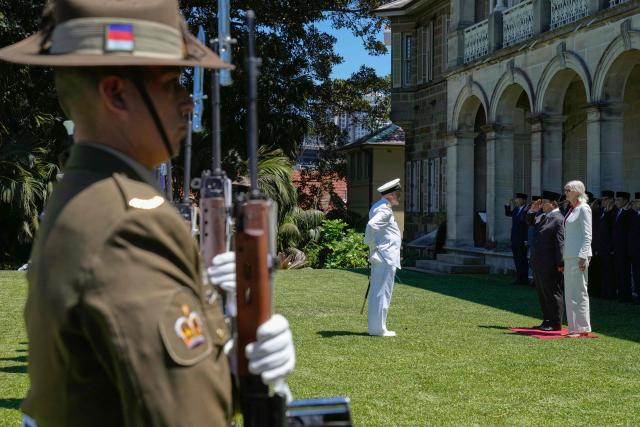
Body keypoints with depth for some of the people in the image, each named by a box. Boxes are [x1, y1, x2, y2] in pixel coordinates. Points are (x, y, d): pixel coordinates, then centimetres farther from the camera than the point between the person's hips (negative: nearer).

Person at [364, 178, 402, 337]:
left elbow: (373, 226, 26)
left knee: (378, 292, 14)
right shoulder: (384, 210, -16)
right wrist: (372, 248, -22)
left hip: (381, 258, 10)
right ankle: (378, 329, -1)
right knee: (382, 293, -5)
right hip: (385, 258, -10)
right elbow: (371, 225, -31)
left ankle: (375, 326, 21)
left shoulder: (378, 207, 16)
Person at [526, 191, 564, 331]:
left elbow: (560, 243, -19)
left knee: (552, 293, -1)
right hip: (539, 263, 9)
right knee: (542, 293, 15)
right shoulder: (544, 217, 12)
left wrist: (560, 263, -21)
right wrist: (532, 210, 11)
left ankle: (556, 323, 6)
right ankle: (547, 320, 25)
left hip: (549, 265, -9)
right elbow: (531, 222, 31)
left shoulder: (558, 220, -15)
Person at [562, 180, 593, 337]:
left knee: (579, 291, -7)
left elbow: (587, 235, -13)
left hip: (579, 255, -9)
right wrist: (563, 259, 19)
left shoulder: (583, 209, -8)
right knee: (570, 292, 9)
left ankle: (583, 328, -4)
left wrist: (583, 256, -20)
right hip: (569, 256, 9)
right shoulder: (572, 209, 17)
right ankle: (575, 327, 13)